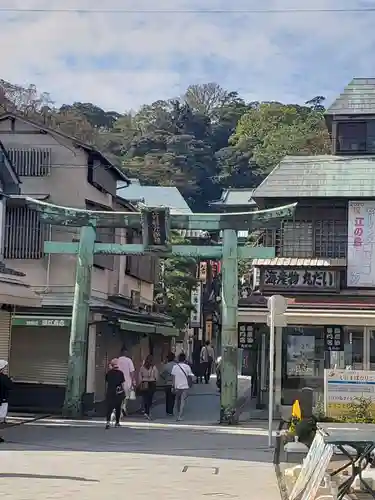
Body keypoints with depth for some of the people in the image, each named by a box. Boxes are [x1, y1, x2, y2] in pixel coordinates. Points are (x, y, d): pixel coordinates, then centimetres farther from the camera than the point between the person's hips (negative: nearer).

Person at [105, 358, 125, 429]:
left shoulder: (109, 373, -1)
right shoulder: (120, 373, -6)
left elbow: (107, 382, 7)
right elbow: (123, 383, -3)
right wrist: (124, 391, 6)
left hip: (110, 392, 0)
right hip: (119, 392, 0)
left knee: (109, 407, -4)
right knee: (118, 407, 14)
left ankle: (108, 421, -23)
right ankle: (117, 422, 21)